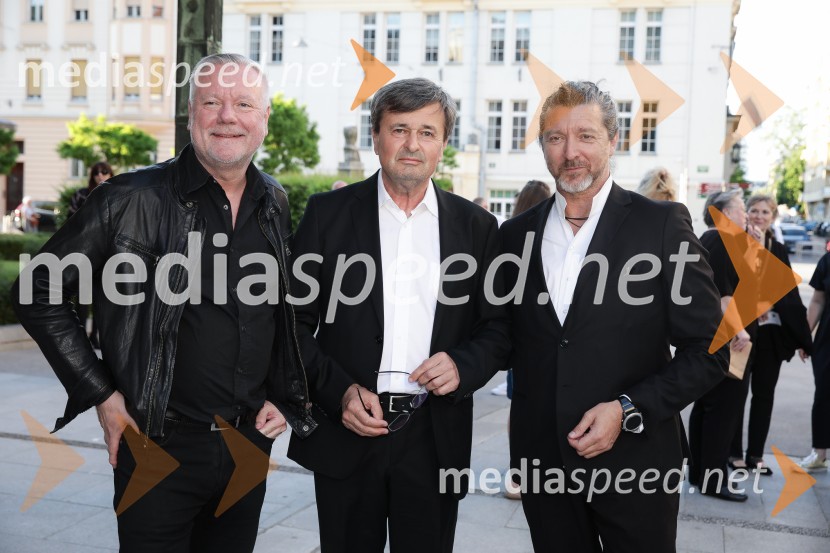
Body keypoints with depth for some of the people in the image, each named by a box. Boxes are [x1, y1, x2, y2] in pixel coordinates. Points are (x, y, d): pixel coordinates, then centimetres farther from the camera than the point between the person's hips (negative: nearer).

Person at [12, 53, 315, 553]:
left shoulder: (276, 205, 4)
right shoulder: (133, 200, -11)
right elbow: (38, 292, -5)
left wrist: (284, 396, 7)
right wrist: (100, 394, -8)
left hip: (252, 441, 5)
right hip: (160, 444, -4)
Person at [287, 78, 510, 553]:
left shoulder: (476, 226, 5)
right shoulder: (328, 213, 1)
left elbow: (499, 329, 7)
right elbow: (296, 321, 1)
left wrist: (463, 366, -12)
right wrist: (339, 391, -11)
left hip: (436, 439, 1)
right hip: (346, 430, 0)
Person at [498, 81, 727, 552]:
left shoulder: (663, 224, -6)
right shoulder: (516, 234, 4)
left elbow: (708, 351, -6)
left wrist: (629, 410, -15)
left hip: (635, 459, -3)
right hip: (542, 459, 3)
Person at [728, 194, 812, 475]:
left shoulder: (779, 249, 9)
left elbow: (790, 293, 10)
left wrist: (802, 336, 8)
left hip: (771, 331, 4)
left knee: (764, 393, 9)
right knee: (738, 391, 4)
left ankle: (756, 453, 19)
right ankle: (734, 452, 15)